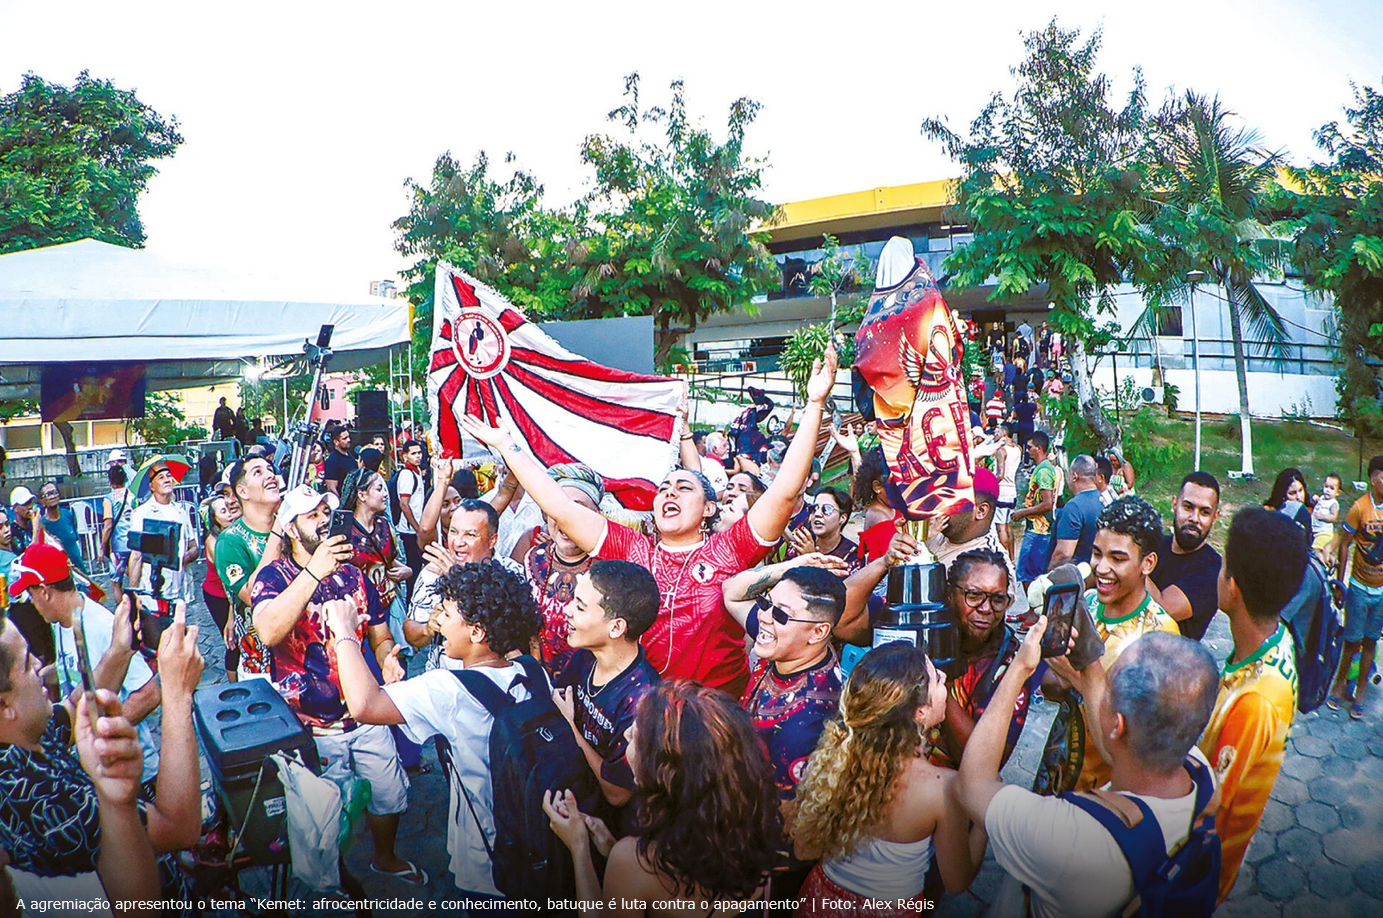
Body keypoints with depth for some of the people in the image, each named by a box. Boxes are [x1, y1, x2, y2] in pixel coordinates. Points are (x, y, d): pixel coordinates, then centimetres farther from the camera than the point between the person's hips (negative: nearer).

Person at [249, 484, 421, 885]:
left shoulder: (352, 574, 5)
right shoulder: (274, 575, -10)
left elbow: (379, 635, 11)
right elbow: (268, 632, -31)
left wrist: (388, 659, -13)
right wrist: (313, 572, -37)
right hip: (311, 726, -4)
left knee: (390, 795, 16)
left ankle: (385, 857, 44)